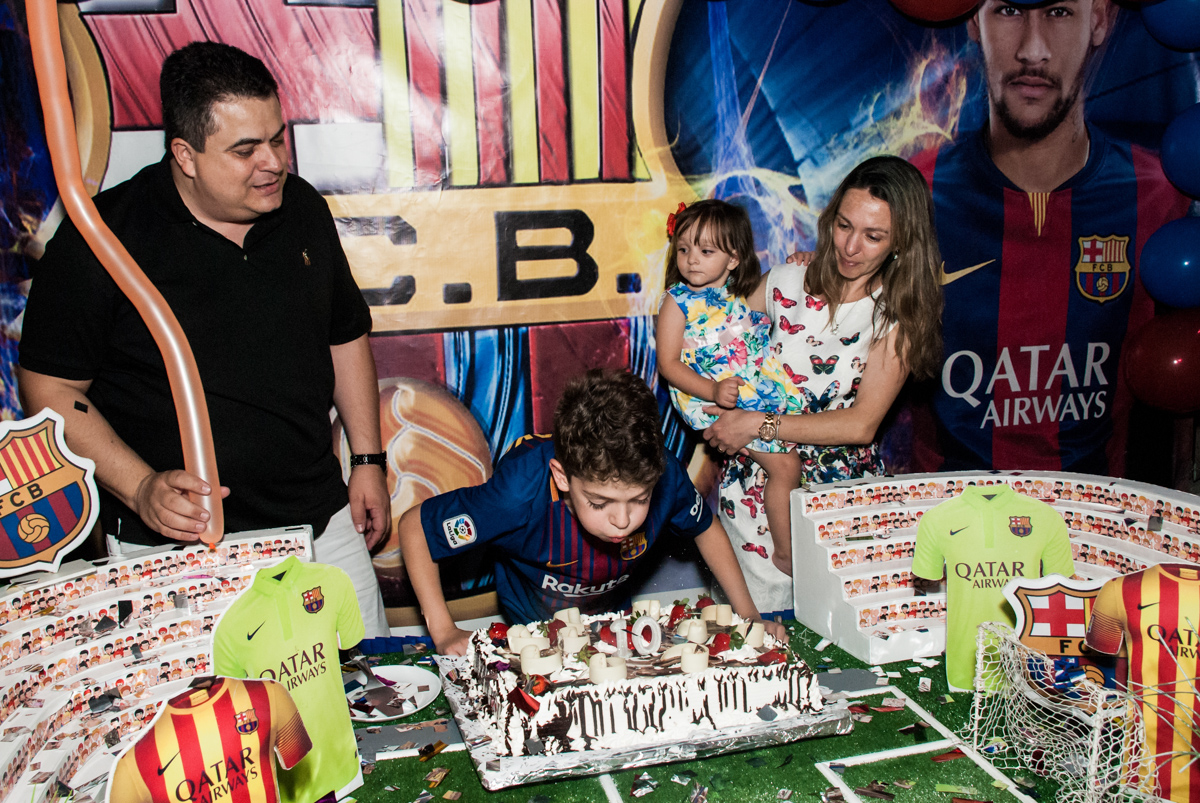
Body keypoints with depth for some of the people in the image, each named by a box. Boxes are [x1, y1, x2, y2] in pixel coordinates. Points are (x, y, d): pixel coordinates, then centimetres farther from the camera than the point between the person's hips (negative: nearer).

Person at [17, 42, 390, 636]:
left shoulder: (302, 209, 3)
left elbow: (345, 336, 13)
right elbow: (51, 387, -7)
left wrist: (368, 461, 10)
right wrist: (141, 489, -19)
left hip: (318, 520, 4)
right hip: (173, 547, -4)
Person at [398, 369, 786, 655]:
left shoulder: (665, 476, -29)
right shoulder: (522, 492, -38)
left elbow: (705, 528, -4)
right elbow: (414, 526, -24)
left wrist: (748, 615, -5)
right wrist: (444, 631, -26)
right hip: (532, 631, -2)